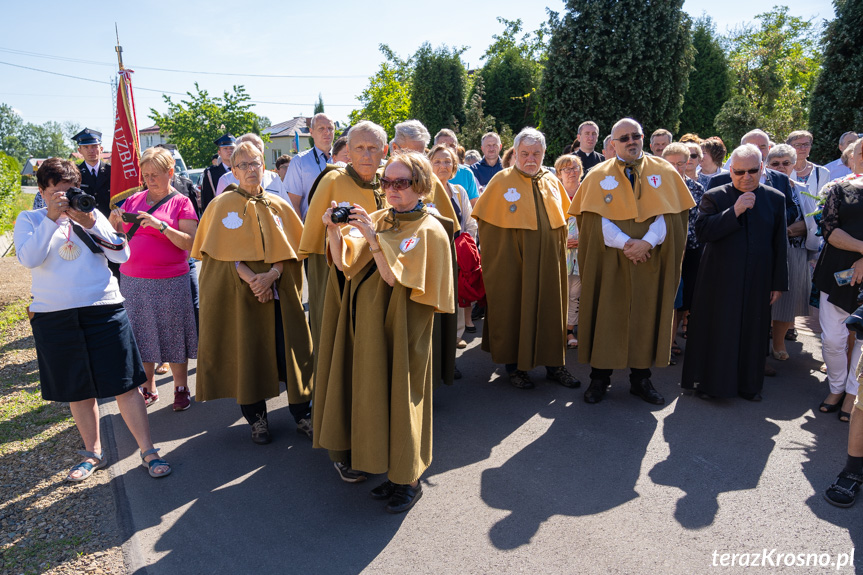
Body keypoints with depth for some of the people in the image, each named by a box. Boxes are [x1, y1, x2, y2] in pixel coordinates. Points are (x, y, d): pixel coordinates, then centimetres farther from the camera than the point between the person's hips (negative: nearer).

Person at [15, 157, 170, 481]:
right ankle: (93, 454, 27)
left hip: (104, 309, 0)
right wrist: (52, 219, -16)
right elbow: (28, 259, -11)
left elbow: (122, 255, -4)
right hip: (54, 315, 1)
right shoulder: (29, 220, 7)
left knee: (124, 384, -1)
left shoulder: (92, 215, 8)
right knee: (77, 389, 10)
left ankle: (148, 451, 7)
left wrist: (89, 224, -14)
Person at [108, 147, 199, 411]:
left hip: (170, 281, -4)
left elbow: (190, 243, -10)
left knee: (173, 335, 1)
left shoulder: (181, 202, 0)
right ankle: (148, 388, 24)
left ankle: (181, 388, 17)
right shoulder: (133, 200, 11)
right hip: (133, 280, 4)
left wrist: (161, 225, -21)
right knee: (140, 336, 8)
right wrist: (114, 219, -6)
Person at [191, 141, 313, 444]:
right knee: (248, 353, 3)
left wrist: (272, 274, -14)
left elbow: (289, 248, 3)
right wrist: (250, 278, -18)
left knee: (289, 350, 1)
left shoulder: (279, 206, 9)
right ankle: (257, 418, 19)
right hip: (239, 292, -1)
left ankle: (302, 414, 13)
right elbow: (222, 251, -5)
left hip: (279, 291, 2)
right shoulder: (222, 204, 3)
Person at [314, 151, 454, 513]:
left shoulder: (429, 230, -8)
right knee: (368, 391, 13)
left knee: (398, 394, 1)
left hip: (400, 326, -5)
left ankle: (408, 479, 17)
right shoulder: (377, 219, 9)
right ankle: (363, 455, 33)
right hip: (365, 322, 6)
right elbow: (343, 262, 3)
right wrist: (334, 229, -12)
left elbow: (395, 278, -18)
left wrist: (372, 238, -24)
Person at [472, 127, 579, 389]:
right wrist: (495, 254, -4)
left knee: (550, 308, 9)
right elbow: (485, 220, -2)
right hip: (513, 261, -4)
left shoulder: (552, 181, 9)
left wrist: (559, 251, 13)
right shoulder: (501, 180, -4)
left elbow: (563, 219, 18)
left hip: (548, 261, 4)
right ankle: (514, 365, 16)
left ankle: (553, 364, 21)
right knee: (513, 308, 3)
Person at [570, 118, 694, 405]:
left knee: (646, 315, 5)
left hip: (651, 260, 1)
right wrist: (625, 243, -17)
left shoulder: (664, 172, 8)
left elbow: (668, 214, -1)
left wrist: (647, 242, -17)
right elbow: (597, 218, -5)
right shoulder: (599, 175, 4)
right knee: (607, 314, 1)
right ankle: (600, 377, 12)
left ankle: (641, 378, 17)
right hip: (610, 259, -1)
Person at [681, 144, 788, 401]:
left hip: (757, 282, 3)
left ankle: (748, 384, 26)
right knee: (715, 331, 5)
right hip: (720, 281, -2)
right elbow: (702, 232, -16)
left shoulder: (776, 199, 5)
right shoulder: (714, 197, -3)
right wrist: (734, 211, -23)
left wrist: (779, 283, 5)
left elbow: (780, 244, 6)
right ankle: (708, 382, 19)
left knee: (752, 332, 11)